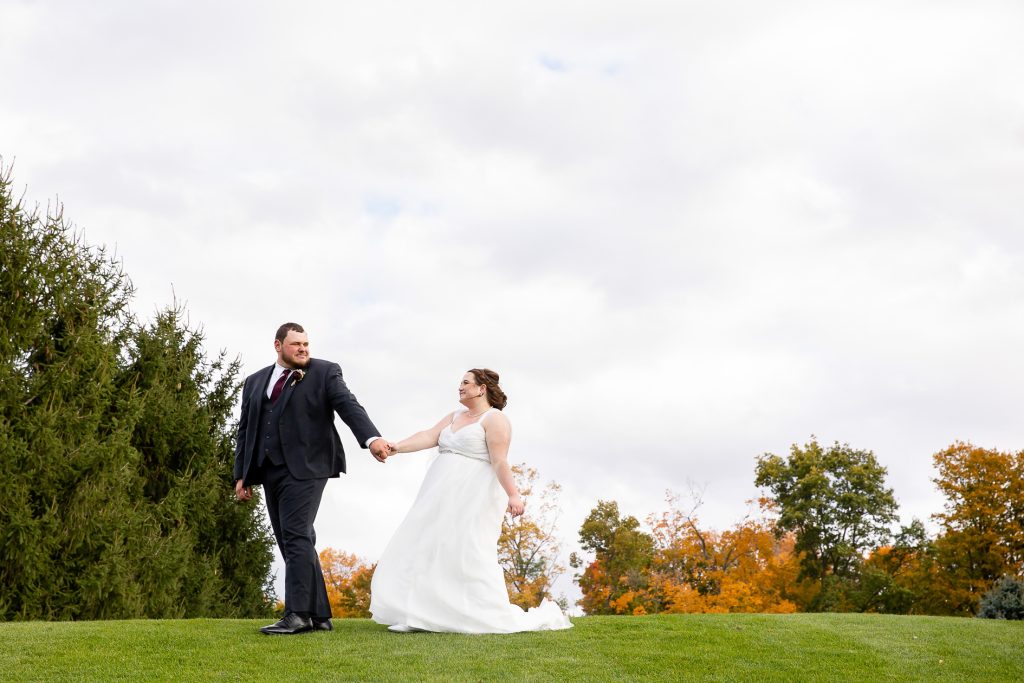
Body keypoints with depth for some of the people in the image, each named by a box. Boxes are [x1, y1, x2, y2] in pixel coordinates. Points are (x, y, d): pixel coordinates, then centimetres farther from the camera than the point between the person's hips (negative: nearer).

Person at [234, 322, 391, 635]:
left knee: (296, 536, -15)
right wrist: (241, 475, 12)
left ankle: (297, 614, -15)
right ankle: (319, 615, 10)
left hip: (305, 468, -6)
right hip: (270, 471, 6)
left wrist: (372, 437, -27)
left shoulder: (324, 372, 4)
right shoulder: (255, 382, 18)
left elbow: (348, 405, -11)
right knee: (291, 542, 5)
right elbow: (245, 430, 19)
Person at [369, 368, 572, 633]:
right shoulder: (455, 416, 18)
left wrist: (513, 494, -27)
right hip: (444, 497, 9)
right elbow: (430, 436, 4)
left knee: (468, 557, -12)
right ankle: (420, 617, 5)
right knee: (427, 552, 3)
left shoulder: (495, 419, -6)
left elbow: (500, 461, -16)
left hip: (473, 500, -8)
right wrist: (398, 447, -11)